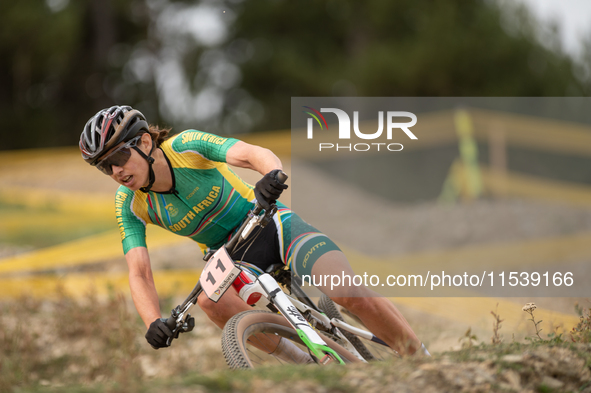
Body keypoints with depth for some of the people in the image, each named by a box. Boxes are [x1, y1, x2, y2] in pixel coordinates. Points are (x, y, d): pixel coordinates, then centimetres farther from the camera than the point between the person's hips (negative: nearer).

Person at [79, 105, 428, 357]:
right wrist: (153, 323, -39)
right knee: (209, 297, -33)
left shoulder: (186, 146, -21)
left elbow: (252, 154, -35)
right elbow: (139, 273, -19)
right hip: (230, 257, 3)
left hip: (269, 225, -3)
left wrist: (273, 174, -59)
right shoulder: (129, 204, -12)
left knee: (349, 294, -26)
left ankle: (421, 358, -5)